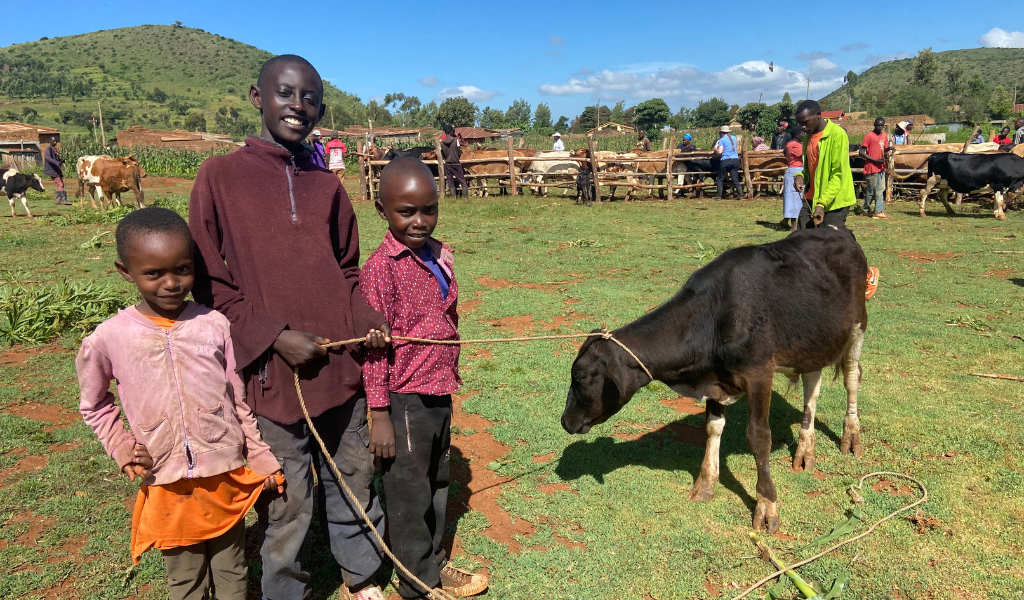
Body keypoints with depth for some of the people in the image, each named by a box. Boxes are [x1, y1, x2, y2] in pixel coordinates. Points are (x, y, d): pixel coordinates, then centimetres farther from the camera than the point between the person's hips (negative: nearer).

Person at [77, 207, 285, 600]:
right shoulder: (109, 338, -9)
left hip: (227, 477, 0)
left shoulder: (215, 325, -8)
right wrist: (122, 447, -4)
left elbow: (240, 401, 0)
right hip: (167, 485, 0)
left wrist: (263, 461, 1)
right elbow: (94, 404, 9)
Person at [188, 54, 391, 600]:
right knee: (285, 504, 8)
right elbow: (210, 283, -3)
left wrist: (365, 321, -2)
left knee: (354, 482, 17)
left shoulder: (326, 185, 8)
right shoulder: (220, 176, -2)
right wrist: (274, 336, -13)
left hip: (341, 366, 4)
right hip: (271, 372, -4)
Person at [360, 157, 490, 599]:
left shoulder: (440, 256, 4)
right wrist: (379, 414, -14)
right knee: (410, 495, 10)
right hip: (405, 400, -7)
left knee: (437, 485, 22)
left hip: (439, 393, 7)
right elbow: (373, 347, -16)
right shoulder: (381, 268, -17)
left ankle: (434, 563, 43)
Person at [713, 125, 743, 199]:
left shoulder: (721, 140, -4)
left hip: (725, 161, -5)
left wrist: (716, 148, 6)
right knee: (735, 179, 8)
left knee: (720, 179, 7)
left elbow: (719, 152, -12)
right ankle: (740, 194, -1)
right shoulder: (734, 137, 13)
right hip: (735, 160, 5)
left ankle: (719, 196, 4)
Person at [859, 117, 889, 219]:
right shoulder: (869, 136, -10)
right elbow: (861, 152, -14)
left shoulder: (884, 135, 12)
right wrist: (875, 160, -18)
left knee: (880, 190, 5)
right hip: (871, 168, -7)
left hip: (881, 167, 7)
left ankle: (879, 211, 8)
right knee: (870, 190, 0)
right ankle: (866, 210, 14)